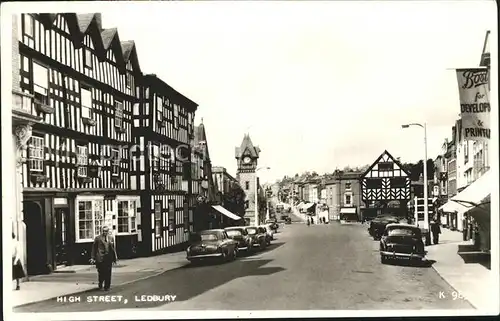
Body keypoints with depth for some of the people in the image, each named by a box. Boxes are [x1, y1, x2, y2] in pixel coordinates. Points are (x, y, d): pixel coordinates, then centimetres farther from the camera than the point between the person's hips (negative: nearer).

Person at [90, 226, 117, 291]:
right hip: (100, 258, -3)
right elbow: (94, 248, 3)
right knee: (101, 272, -3)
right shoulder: (98, 238, 4)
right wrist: (93, 258, -2)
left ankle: (107, 287, 13)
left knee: (108, 273, 3)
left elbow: (113, 249, 15)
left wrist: (114, 258, 11)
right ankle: (100, 285, 21)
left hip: (109, 257, 3)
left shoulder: (111, 238, 13)